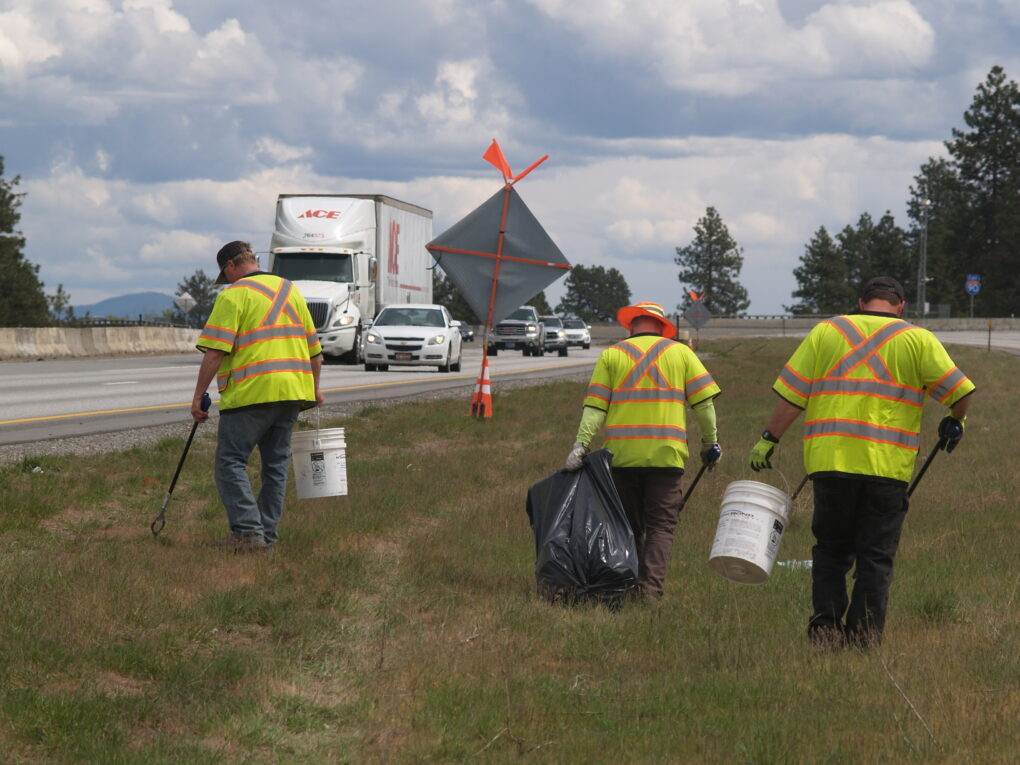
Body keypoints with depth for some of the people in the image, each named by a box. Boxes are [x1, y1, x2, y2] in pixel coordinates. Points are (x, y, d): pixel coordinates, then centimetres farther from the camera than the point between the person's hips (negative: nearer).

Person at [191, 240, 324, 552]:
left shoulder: (233, 295, -5)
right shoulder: (290, 290, 17)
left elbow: (215, 352, -12)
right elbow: (314, 348, 20)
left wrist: (198, 396, -8)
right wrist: (314, 389, 30)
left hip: (250, 394, -7)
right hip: (293, 391, 7)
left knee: (231, 462, -1)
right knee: (276, 463, 13)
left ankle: (248, 531, -11)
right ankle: (268, 533, 14)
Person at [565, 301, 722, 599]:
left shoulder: (611, 355, 9)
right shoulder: (680, 353, 9)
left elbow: (595, 406, -1)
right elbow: (704, 401, 4)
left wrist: (581, 444, -6)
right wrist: (710, 443, 12)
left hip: (620, 452, 1)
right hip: (666, 453, -1)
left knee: (628, 526, 12)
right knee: (660, 527, 0)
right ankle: (650, 589, -14)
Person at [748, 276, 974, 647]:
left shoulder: (825, 331, 9)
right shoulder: (917, 339, 5)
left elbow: (792, 393, 4)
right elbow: (959, 389, 0)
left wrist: (769, 439, 10)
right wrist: (955, 422, 20)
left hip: (829, 462, 1)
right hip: (888, 465, -1)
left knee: (831, 550, 14)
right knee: (876, 556, 6)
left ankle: (825, 622, 1)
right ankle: (864, 634, 2)